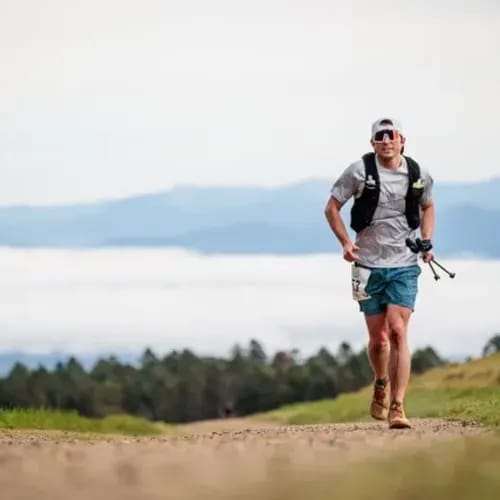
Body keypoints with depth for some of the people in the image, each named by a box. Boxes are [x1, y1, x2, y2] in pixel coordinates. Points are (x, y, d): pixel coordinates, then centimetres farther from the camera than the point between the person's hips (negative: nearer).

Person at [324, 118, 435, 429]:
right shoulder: (359, 172, -5)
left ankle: (397, 407, -17)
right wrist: (346, 242, -10)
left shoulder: (418, 175, 1)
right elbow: (332, 208, 3)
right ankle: (381, 385, 37)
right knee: (378, 338, 5)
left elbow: (428, 207, 21)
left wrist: (427, 241, 7)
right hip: (369, 266, 0)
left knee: (398, 331, -16)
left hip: (404, 266, 0)